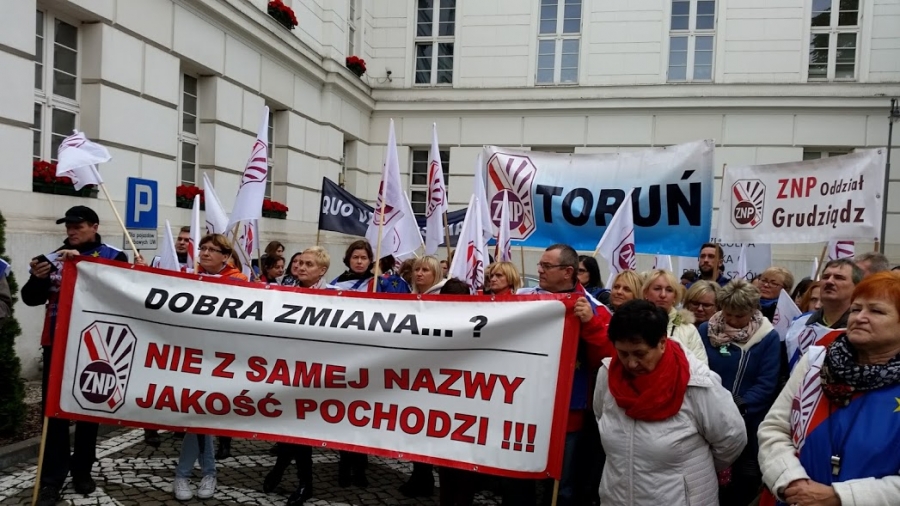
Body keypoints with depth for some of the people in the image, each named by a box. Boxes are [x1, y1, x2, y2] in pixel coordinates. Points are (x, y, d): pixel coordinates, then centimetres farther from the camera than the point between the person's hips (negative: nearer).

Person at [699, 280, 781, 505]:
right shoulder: (705, 331, -5)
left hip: (749, 421, 0)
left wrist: (738, 407, -25)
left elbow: (766, 385, -13)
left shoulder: (769, 337, -8)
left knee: (748, 477, 12)